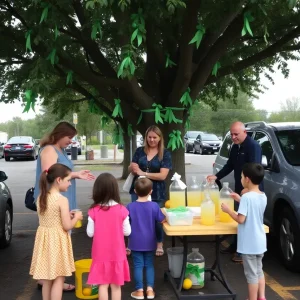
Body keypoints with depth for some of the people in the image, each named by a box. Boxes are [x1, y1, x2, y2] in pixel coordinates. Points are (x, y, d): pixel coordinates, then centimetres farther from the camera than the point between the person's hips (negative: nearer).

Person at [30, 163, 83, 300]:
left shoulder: (40, 198, 4)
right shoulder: (62, 200, -18)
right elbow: (67, 226, -17)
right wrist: (76, 217, 0)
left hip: (45, 240, 7)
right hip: (57, 241, -7)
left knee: (47, 279, 17)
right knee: (58, 279, 5)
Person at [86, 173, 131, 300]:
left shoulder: (94, 211, -11)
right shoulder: (122, 210, -10)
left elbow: (90, 233, -6)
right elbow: (127, 231, -4)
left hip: (101, 254, 0)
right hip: (117, 254, 1)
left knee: (103, 285, 9)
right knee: (116, 286, 12)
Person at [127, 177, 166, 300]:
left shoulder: (130, 206, -11)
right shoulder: (154, 206, -11)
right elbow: (162, 220, -3)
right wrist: (163, 212, 16)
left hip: (136, 242, -1)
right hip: (149, 242, 1)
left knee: (138, 265, 7)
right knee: (149, 265, 13)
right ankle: (150, 289, 14)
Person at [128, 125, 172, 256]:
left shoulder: (165, 153, -6)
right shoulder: (139, 151, 3)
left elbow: (163, 175, -14)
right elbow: (131, 169, 7)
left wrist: (143, 173, -16)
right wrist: (132, 168, -17)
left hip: (156, 192, -2)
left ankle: (159, 244, 29)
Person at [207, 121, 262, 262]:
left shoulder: (253, 146, -17)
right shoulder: (235, 147, 12)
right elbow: (229, 166, 16)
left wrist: (248, 187, -31)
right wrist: (216, 176, 3)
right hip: (239, 189, 9)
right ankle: (236, 246, 29)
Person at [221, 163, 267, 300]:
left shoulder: (247, 197, -21)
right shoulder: (263, 196, 5)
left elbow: (241, 219, -22)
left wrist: (228, 210, -8)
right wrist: (240, 200, 16)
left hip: (249, 243, -8)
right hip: (260, 242, 8)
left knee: (251, 274, 2)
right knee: (259, 271, 21)